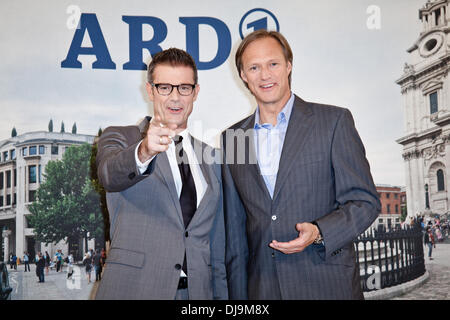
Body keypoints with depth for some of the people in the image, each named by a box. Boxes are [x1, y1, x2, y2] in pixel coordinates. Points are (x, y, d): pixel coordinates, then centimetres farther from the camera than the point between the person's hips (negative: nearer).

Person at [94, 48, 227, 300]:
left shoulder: (211, 158, 14)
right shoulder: (120, 138, 3)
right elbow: (110, 175, -21)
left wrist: (221, 295, 10)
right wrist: (144, 151, -39)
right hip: (133, 289, -3)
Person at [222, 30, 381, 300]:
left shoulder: (334, 121, -2)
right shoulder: (232, 137, 7)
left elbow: (365, 202, -3)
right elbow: (235, 230, 10)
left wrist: (318, 233, -20)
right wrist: (238, 296, 8)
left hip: (328, 285, -2)